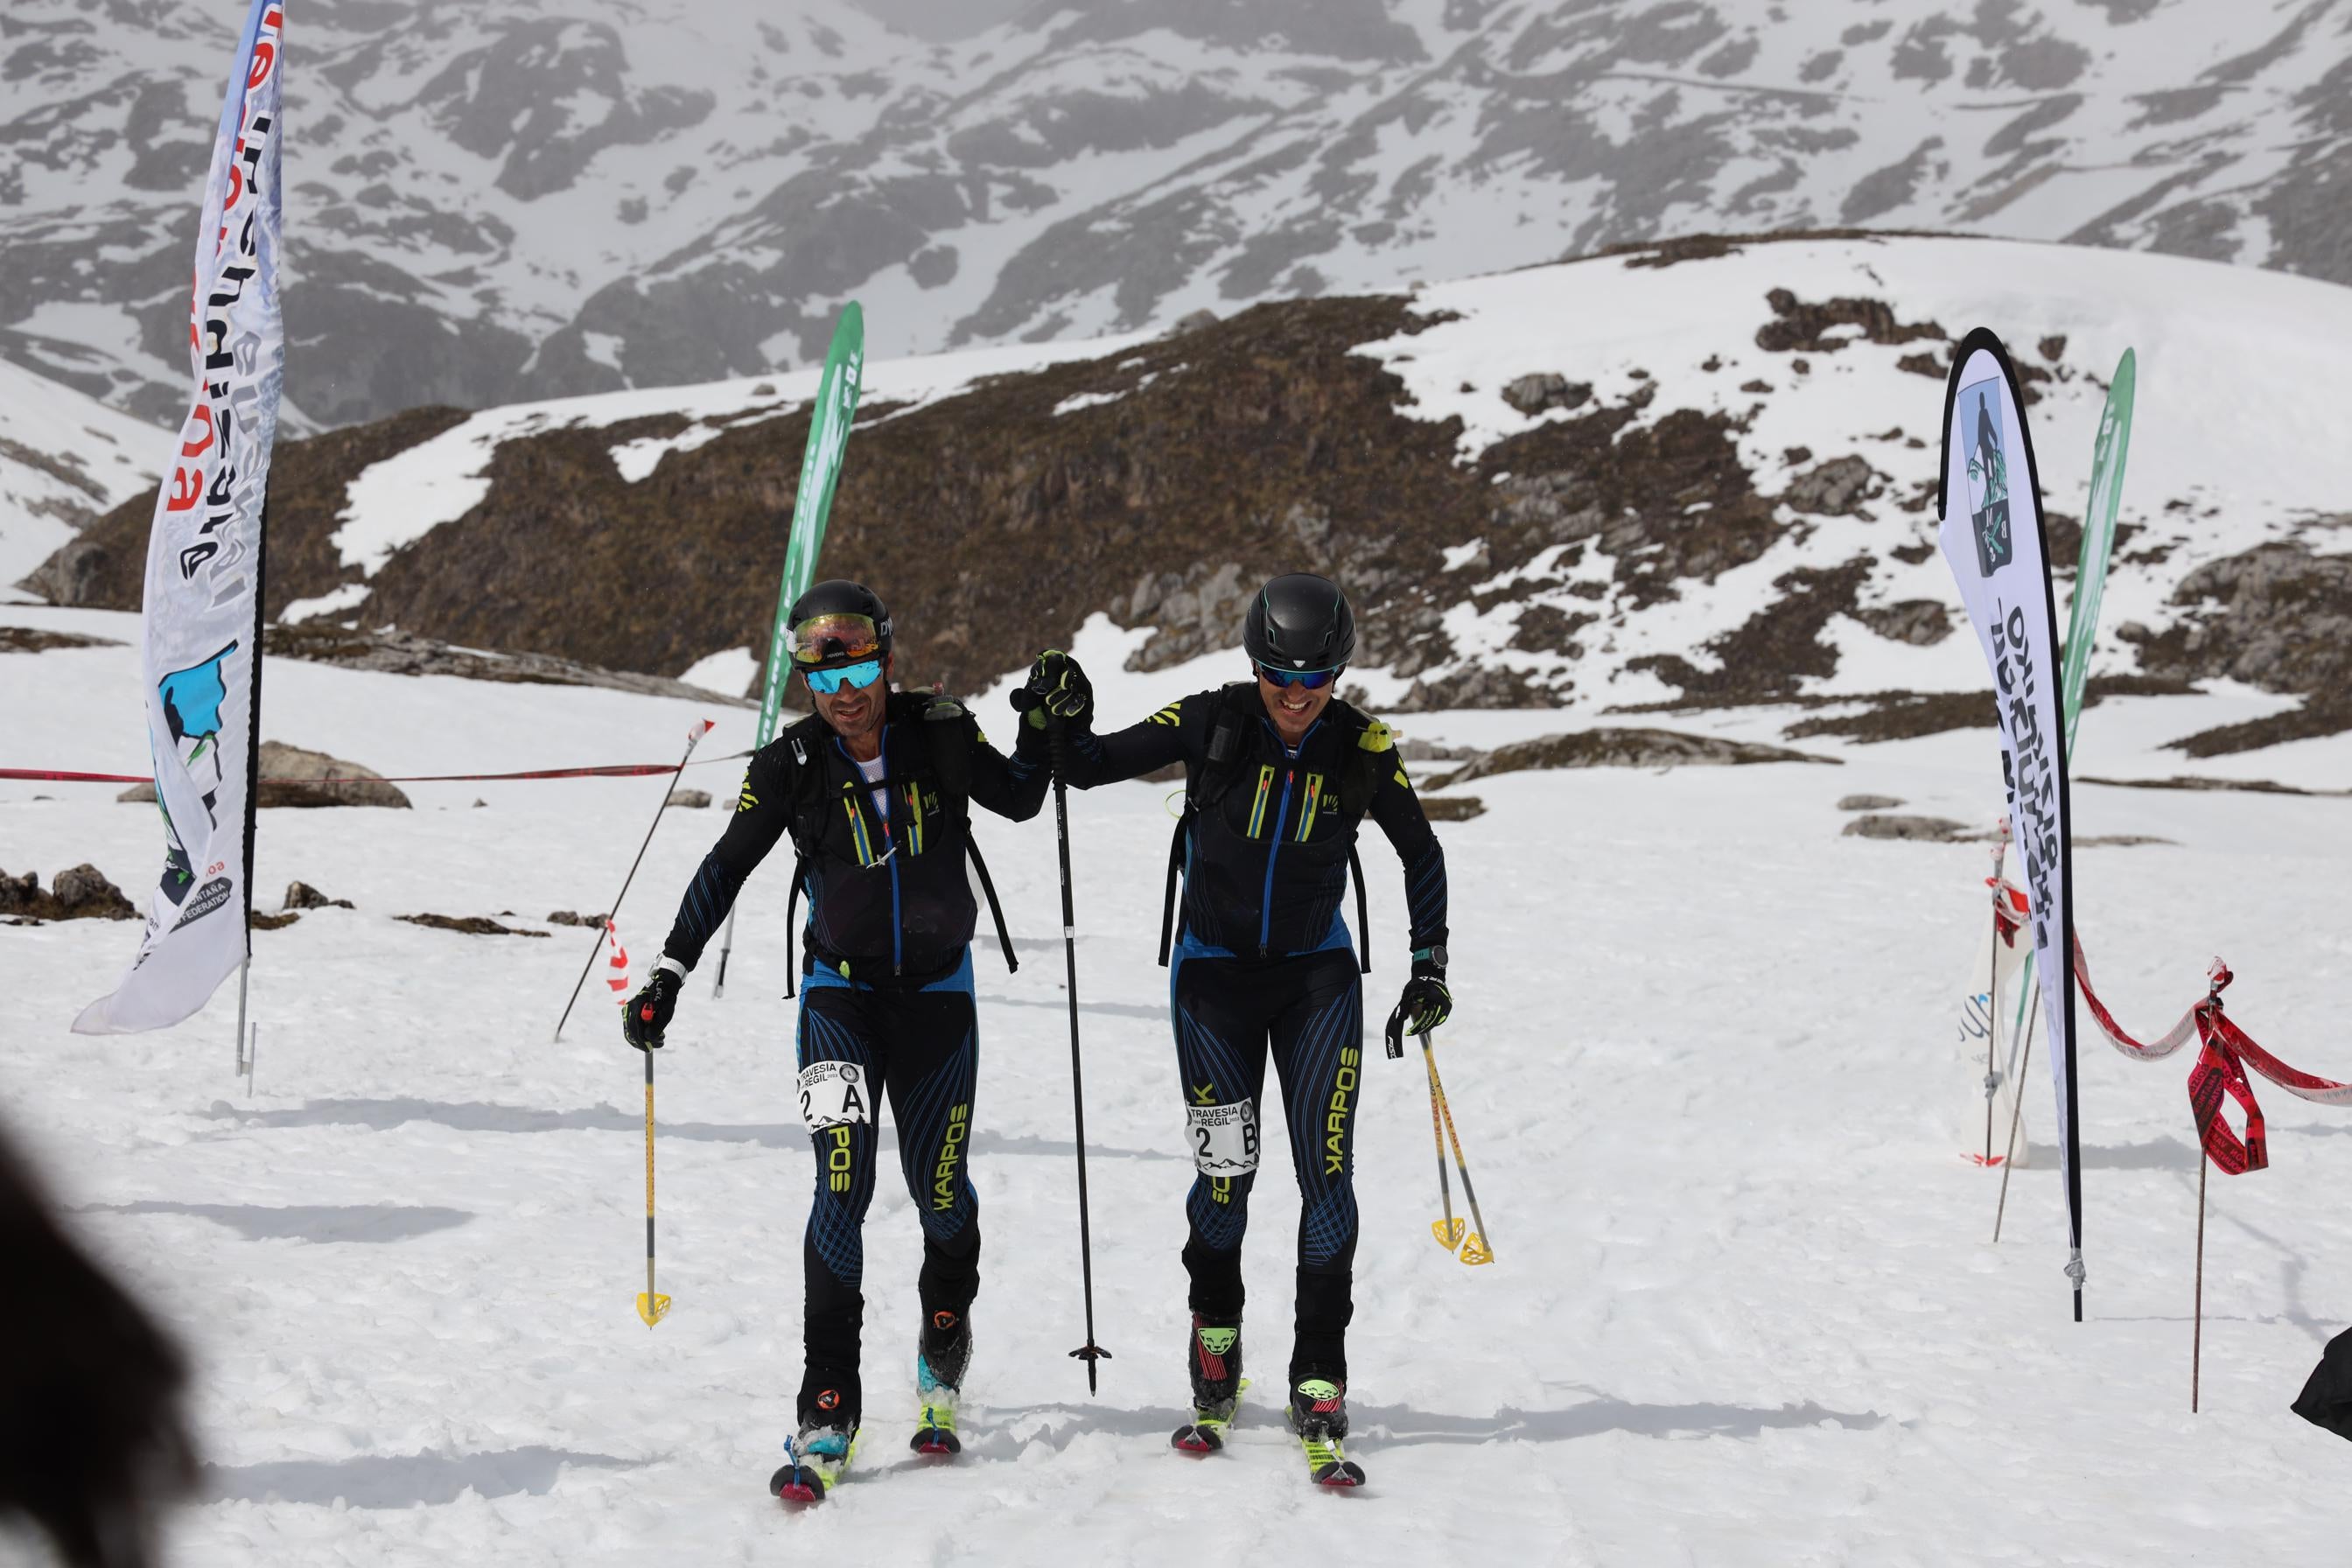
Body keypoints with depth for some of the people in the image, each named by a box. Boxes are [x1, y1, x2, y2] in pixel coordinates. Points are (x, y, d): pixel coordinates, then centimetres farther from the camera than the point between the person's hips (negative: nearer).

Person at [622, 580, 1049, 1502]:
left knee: (940, 1188, 5)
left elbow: (1019, 801, 5)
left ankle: (943, 1357, 36)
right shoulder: (792, 764, -9)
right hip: (841, 986, -1)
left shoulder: (941, 735, -8)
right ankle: (828, 1411, -13)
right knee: (842, 1183, -15)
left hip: (938, 986, 1)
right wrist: (669, 976, -10)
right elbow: (727, 868, -5)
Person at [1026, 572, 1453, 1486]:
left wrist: (1429, 963, 1)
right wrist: (1064, 722, -27)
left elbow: (1420, 853, 6)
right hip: (1213, 972, -1)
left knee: (1326, 1174, -8)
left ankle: (1319, 1390, -4)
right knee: (1226, 1172, -1)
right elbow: (1092, 766, -6)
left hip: (1317, 974, 1)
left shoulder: (1362, 750, -10)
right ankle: (1214, 1365, 21)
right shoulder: (1209, 724, -13)